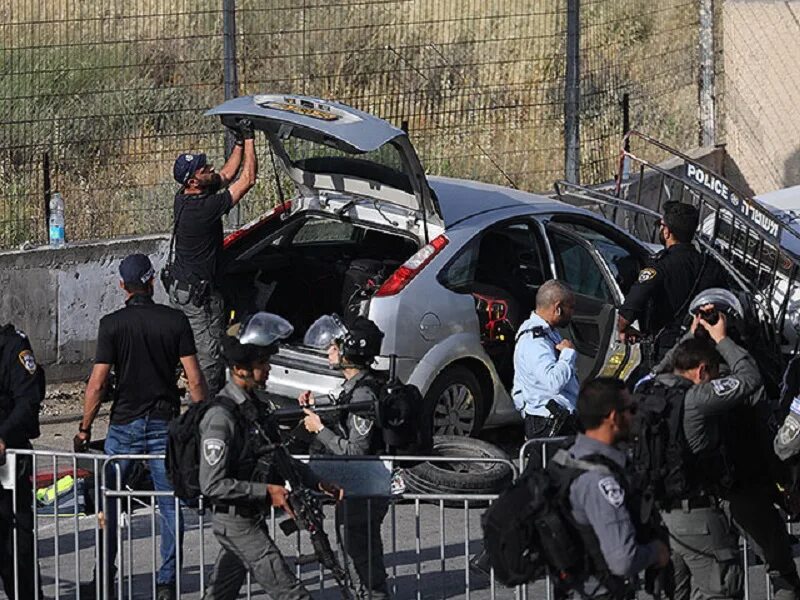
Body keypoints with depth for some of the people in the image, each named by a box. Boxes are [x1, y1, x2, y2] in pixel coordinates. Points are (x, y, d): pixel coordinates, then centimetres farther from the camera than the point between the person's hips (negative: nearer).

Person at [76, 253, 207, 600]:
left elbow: (97, 383, -8)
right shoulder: (175, 321, -2)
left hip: (124, 424, -1)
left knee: (109, 504, 9)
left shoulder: (112, 324, -6)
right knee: (170, 506, 6)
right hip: (166, 424, 1)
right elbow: (194, 379, -4)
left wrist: (84, 428, 1)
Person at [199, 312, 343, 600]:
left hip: (252, 518, 10)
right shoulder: (221, 417, -21)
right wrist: (266, 492, -25)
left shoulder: (254, 405, 9)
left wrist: (317, 484, 7)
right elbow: (213, 484, -24)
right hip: (236, 521, -10)